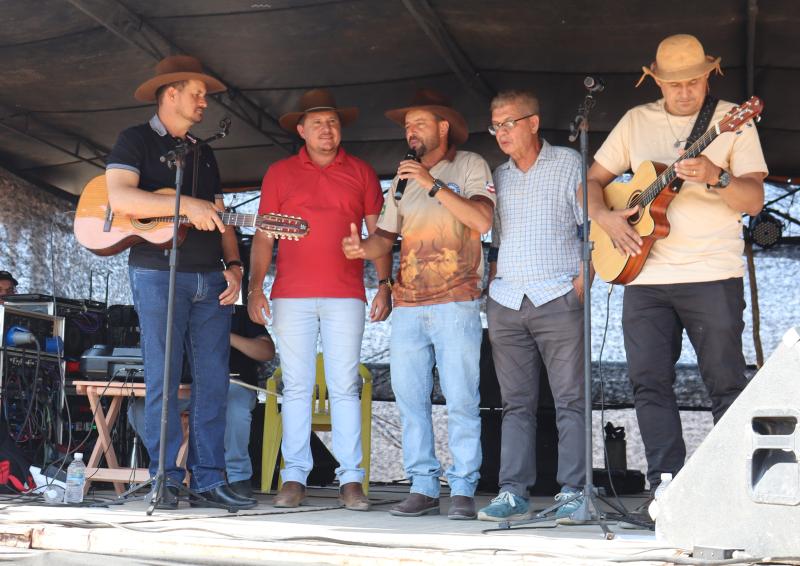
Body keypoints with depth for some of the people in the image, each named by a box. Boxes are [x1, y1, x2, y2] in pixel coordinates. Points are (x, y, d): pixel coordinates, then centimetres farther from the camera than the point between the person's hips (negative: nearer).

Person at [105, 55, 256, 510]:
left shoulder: (204, 154, 22)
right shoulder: (137, 141, 2)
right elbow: (119, 198, -14)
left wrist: (233, 265, 5)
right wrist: (186, 205, -21)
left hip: (211, 279, 6)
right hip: (158, 273, -6)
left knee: (214, 380, 2)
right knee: (163, 379, -4)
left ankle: (209, 480, 5)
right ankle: (166, 480, 3)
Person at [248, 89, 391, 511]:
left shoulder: (361, 173, 11)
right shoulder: (279, 173, 11)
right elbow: (263, 236, 9)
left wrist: (384, 284, 0)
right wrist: (255, 287, 0)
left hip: (345, 295, 0)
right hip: (291, 296, 1)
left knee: (344, 387, -2)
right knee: (296, 386, 1)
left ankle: (351, 480, 2)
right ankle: (294, 479, 6)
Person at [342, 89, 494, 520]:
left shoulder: (470, 166, 4)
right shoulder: (403, 176, 19)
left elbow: (482, 220, -12)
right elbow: (387, 234, 17)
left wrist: (434, 185, -14)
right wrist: (364, 248, -5)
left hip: (456, 304, -5)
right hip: (407, 306, 5)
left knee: (460, 400, -6)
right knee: (410, 399, 4)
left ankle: (463, 490, 1)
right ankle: (423, 488, 11)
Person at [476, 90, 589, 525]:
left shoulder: (568, 165, 4)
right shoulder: (498, 177, 18)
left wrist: (581, 282, -9)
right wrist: (492, 279, 10)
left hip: (558, 299, -4)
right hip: (505, 304, 5)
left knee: (570, 400, -5)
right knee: (516, 403, 4)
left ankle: (573, 492, -1)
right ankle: (513, 493, 6)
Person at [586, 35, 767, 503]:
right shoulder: (637, 121, 13)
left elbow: (755, 200, -5)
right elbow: (593, 180, 17)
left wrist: (715, 178, -24)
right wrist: (605, 217, -3)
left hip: (713, 275, -3)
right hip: (644, 275, 3)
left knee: (726, 383, -1)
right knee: (650, 381, 0)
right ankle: (666, 486, 5)